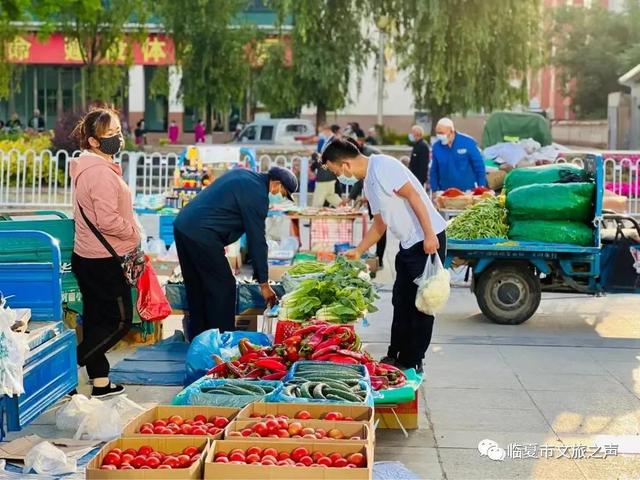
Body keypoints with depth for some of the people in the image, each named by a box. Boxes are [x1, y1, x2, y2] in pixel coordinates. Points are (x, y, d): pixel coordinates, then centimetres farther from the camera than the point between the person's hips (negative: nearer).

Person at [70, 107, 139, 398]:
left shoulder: (87, 168, 12)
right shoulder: (101, 173, -21)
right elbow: (108, 220, -25)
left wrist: (129, 233, 13)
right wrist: (133, 233, -9)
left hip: (87, 257, 10)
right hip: (103, 261, -10)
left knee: (96, 318, 14)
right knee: (121, 320, -1)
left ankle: (100, 382, 23)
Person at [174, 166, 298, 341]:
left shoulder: (243, 175, 17)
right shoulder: (257, 194, -10)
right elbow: (257, 240, -9)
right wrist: (264, 284, -4)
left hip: (182, 226, 10)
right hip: (201, 235, -10)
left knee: (197, 290, 16)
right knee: (224, 288, -1)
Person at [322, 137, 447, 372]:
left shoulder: (382, 166, -14)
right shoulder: (368, 183, 16)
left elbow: (413, 196, -21)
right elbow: (379, 225, 22)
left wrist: (429, 235, -25)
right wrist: (357, 252, 21)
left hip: (428, 240, -10)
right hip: (409, 244, 10)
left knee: (421, 305, -2)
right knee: (401, 302, 14)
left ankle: (411, 362, 5)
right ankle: (395, 357, 23)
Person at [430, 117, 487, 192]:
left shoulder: (468, 142, -7)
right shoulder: (436, 147, 1)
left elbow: (479, 165, -3)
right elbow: (434, 171, 10)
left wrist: (482, 187, -6)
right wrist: (434, 191, 7)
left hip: (468, 191, -2)